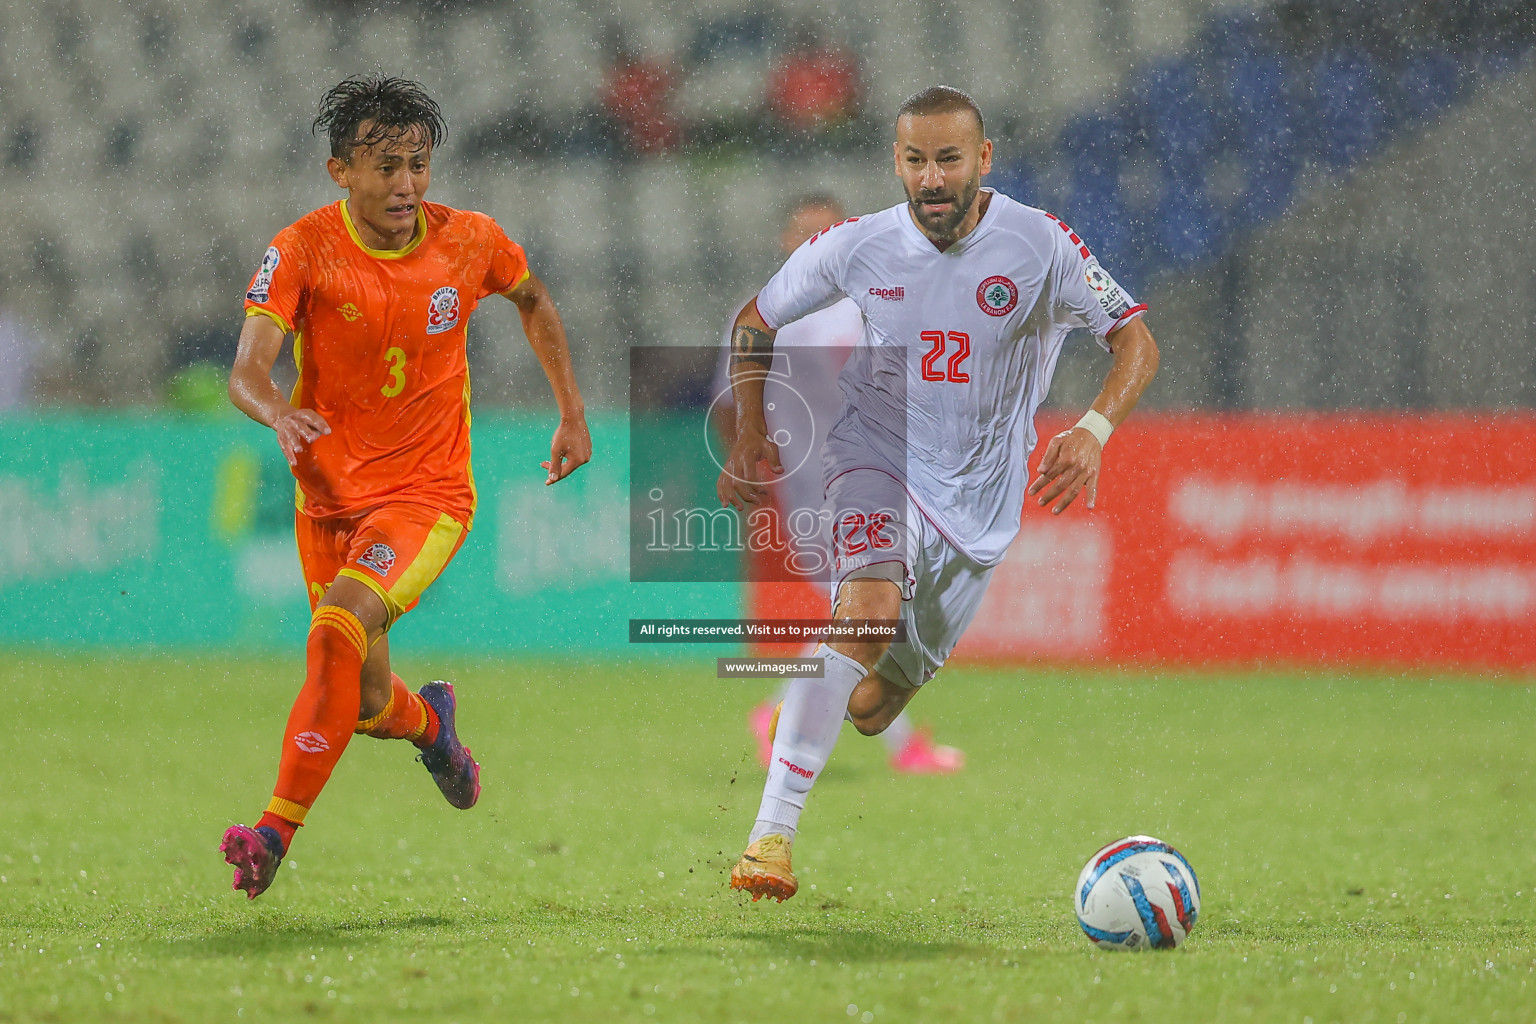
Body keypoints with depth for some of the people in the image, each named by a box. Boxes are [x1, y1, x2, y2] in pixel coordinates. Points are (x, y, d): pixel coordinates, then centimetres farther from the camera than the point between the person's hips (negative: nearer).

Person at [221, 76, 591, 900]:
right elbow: (247, 371, -23)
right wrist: (279, 414, -46)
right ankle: (429, 720, 46)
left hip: (427, 496, -1)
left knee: (341, 624, -27)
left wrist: (572, 414, 15)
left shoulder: (469, 242, -6)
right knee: (367, 703, 7)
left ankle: (277, 833, -25)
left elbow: (532, 299, 17)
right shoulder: (302, 251, -12)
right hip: (330, 495, 1)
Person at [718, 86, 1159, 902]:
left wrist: (1093, 431, -30)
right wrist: (751, 435, -4)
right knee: (868, 606, -31)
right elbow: (756, 322, 5)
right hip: (877, 448, -2)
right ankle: (770, 835, -33)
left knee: (882, 695, 6)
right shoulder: (858, 246, -11)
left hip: (979, 489, 2)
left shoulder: (1037, 245, -15)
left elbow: (1136, 341, -13)